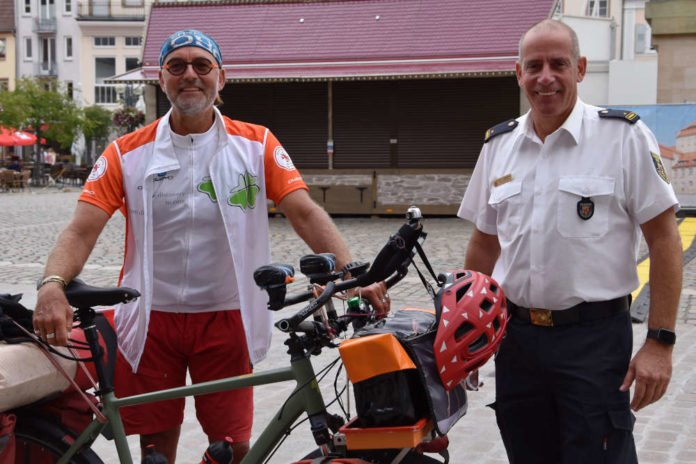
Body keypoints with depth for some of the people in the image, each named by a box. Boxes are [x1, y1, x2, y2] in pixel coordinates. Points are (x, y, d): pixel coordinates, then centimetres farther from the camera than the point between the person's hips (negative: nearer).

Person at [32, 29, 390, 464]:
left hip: (226, 318, 0)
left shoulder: (257, 144, 0)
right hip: (150, 320, 1)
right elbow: (81, 231, -7)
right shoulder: (128, 153, 0)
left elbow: (306, 214, -8)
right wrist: (52, 285, -27)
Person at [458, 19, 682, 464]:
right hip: (515, 336, 5)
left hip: (595, 338, -5)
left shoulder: (624, 136, -6)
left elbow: (663, 237, -8)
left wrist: (660, 342, -12)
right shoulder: (498, 144, 8)